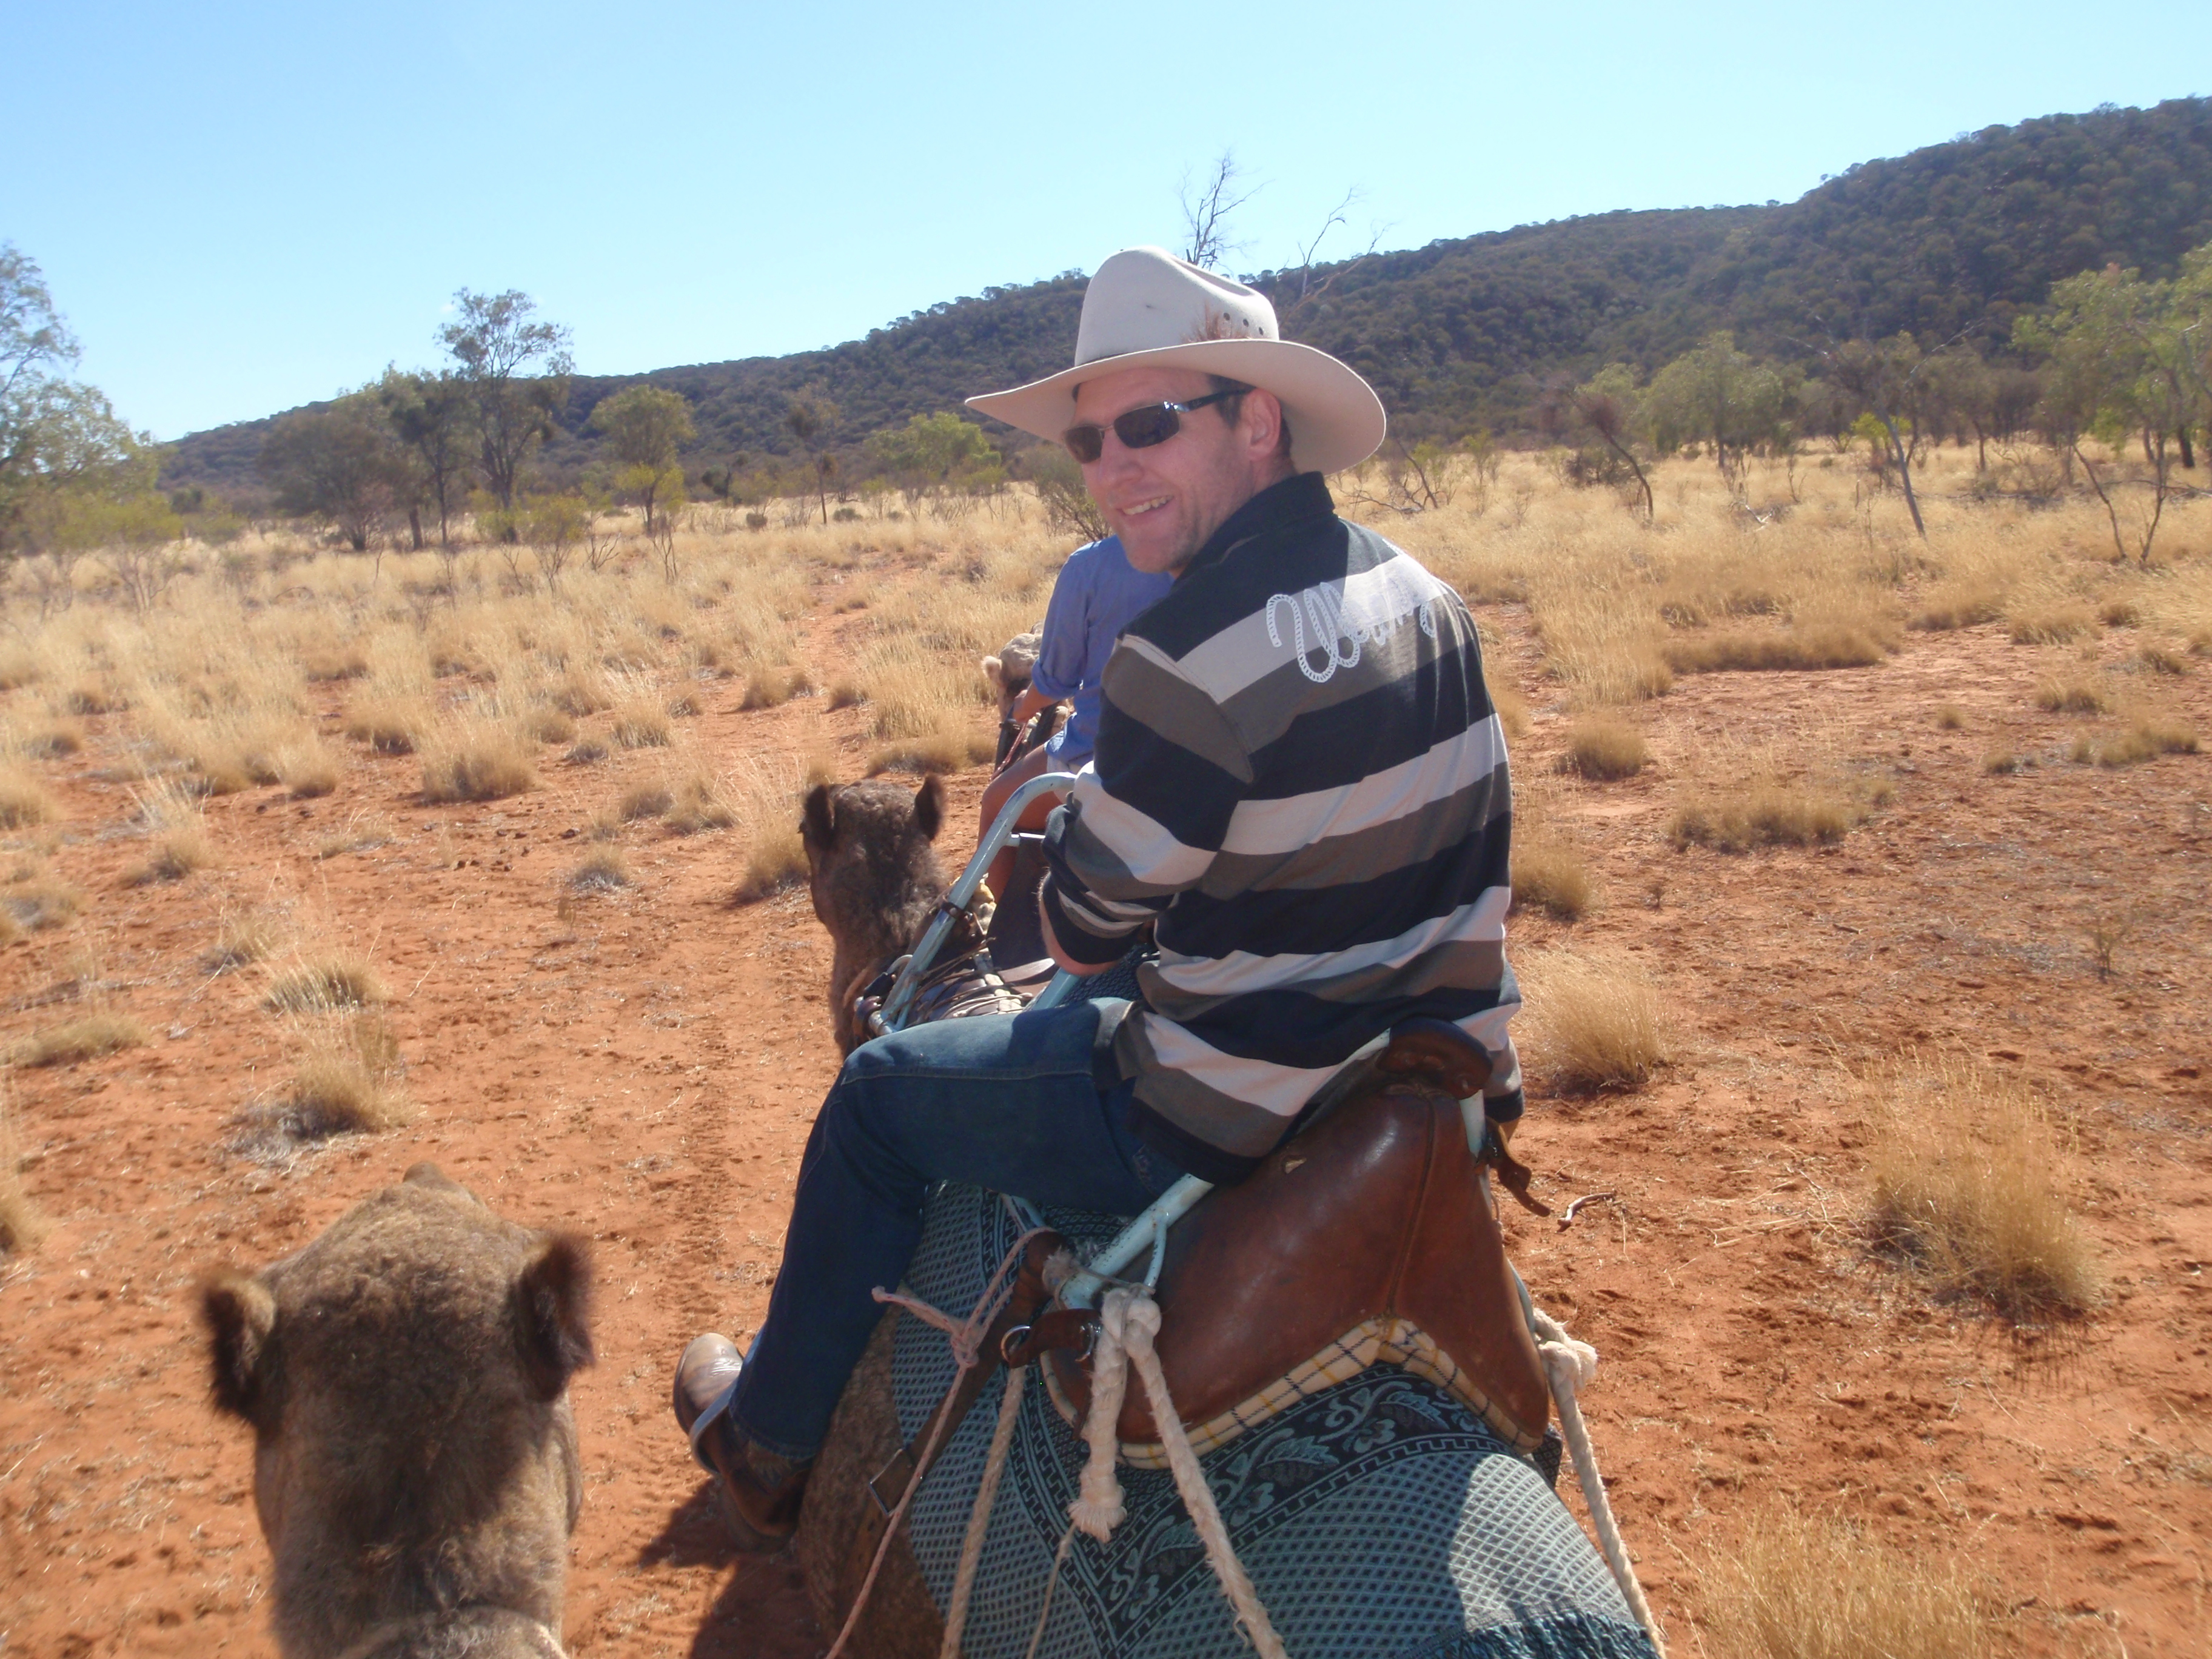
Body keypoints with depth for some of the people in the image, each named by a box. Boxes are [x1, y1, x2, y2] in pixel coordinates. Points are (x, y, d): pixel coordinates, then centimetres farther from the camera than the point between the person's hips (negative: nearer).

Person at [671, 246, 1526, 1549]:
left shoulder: (1191, 654, -25)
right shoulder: (1424, 595, 0)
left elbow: (1087, 929, -14)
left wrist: (1064, 816, 8)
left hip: (1237, 1138, -8)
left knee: (879, 1093, 12)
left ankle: (772, 1453, 32)